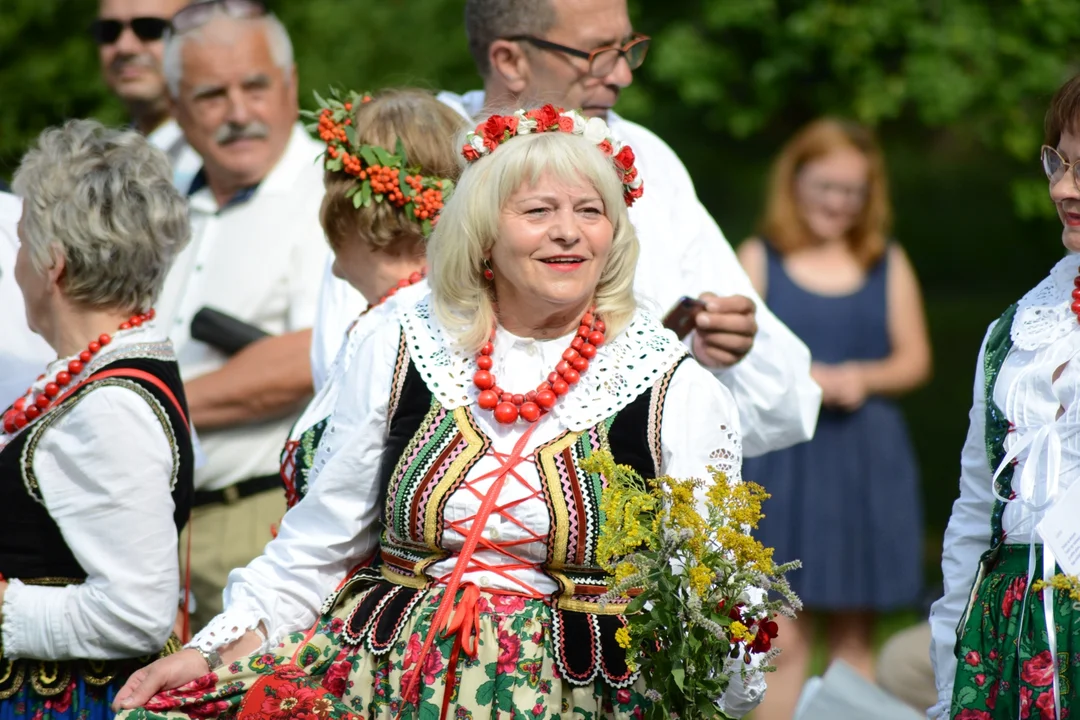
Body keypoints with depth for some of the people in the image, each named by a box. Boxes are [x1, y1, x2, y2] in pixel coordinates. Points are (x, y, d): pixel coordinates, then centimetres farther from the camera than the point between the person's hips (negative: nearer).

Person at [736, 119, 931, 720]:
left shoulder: (888, 264, 10)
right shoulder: (760, 259, 5)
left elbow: (915, 359, 10)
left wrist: (865, 377, -10)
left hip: (867, 463, 2)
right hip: (783, 460, -2)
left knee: (855, 633, 5)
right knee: (785, 636, -8)